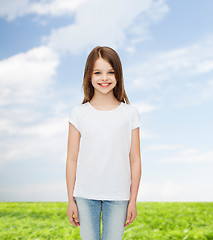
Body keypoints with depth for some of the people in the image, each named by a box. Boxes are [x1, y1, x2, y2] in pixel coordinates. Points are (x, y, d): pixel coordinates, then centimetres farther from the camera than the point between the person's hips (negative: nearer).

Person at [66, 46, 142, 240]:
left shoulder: (130, 113, 0)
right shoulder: (79, 113, -1)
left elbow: (135, 160, 2)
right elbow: (72, 160, 2)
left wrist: (133, 200, 3)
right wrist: (70, 200, 3)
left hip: (118, 196, 0)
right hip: (85, 195, 0)